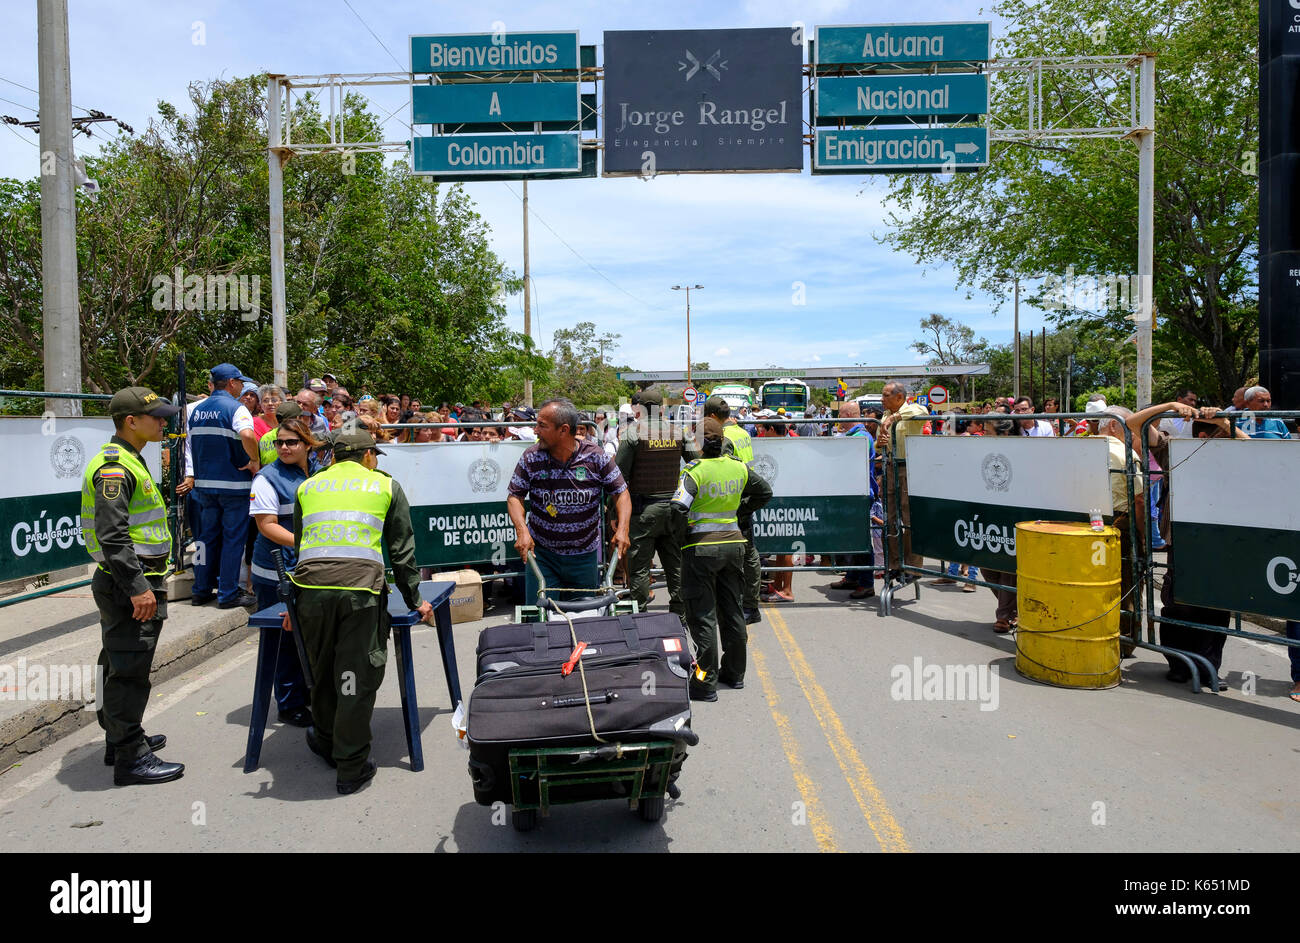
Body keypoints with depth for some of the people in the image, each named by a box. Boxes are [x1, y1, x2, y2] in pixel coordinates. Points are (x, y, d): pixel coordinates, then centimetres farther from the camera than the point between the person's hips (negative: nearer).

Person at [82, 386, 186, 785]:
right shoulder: (114, 467, -17)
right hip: (128, 586, -11)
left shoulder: (127, 462, 17)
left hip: (128, 584, 11)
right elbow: (112, 535, -25)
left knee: (118, 666, 20)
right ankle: (130, 758, 1)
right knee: (129, 672, -5)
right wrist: (137, 587, -26)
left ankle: (120, 738, 32)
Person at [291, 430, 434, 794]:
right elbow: (402, 549, 16)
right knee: (358, 675, 3)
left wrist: (297, 604, 41)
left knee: (322, 670, 19)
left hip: (311, 585, 3)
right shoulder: (387, 486, 16)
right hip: (361, 587, -3)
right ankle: (351, 768, 10)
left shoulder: (308, 486, 24)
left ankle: (326, 741, 38)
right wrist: (414, 601, 25)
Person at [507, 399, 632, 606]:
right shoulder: (531, 457, -7)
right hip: (541, 552, 0)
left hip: (584, 556, 0)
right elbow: (515, 496, -1)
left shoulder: (595, 456, -9)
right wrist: (522, 531, -18)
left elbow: (621, 493, -1)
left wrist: (622, 529, -16)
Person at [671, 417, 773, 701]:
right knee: (733, 610, 17)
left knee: (702, 616, 2)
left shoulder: (694, 470, -15)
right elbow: (765, 492, 17)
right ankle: (735, 672, 29)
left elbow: (679, 508, -26)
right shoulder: (738, 467, 3)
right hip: (733, 542, 6)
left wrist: (682, 533, -9)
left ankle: (705, 683, 5)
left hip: (701, 547, -6)